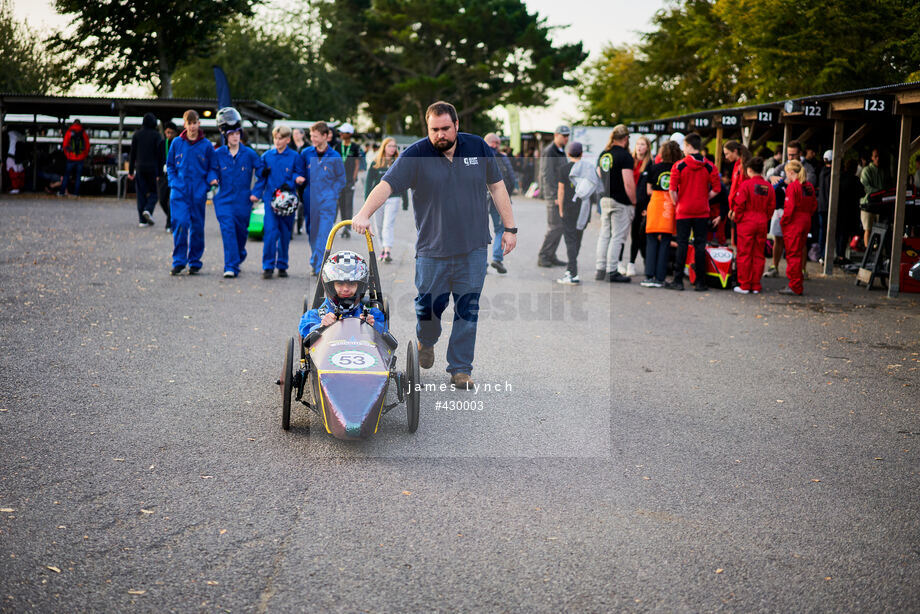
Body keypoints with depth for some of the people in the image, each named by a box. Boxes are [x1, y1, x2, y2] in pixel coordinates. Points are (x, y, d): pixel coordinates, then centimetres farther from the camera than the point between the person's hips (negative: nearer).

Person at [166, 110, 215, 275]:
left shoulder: (206, 145, 2)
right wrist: (173, 182, 2)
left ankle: (195, 262, 15)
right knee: (180, 224, -12)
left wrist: (207, 185, -3)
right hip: (179, 192, 0)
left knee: (197, 227, 4)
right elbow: (170, 164, 14)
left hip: (198, 192, 0)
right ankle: (178, 262, -5)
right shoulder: (177, 143, 5)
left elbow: (212, 168, 9)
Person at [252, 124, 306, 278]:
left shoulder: (295, 157, 2)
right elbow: (261, 177, 11)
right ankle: (268, 267, -10)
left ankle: (282, 266, 18)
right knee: (270, 231, -12)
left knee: (285, 234, 6)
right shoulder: (267, 156, 6)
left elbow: (301, 175, 7)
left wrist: (297, 178, -15)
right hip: (270, 198, 0)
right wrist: (256, 193, 1)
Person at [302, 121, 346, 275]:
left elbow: (341, 179, 8)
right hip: (310, 200, 3)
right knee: (312, 234, 10)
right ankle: (314, 262, 25)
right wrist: (304, 190, 5)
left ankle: (318, 267, -12)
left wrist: (331, 193, -2)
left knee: (324, 235, -11)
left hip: (328, 201, -3)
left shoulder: (334, 156, -1)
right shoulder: (306, 153, 4)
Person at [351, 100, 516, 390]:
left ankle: (461, 369, 11)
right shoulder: (415, 155, -6)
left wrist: (509, 227, 8)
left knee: (467, 310, 1)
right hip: (432, 249, -1)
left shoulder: (478, 147, 4)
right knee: (429, 304, 4)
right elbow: (386, 184, -16)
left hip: (473, 248, 2)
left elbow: (497, 186, 11)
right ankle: (426, 340, 37)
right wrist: (364, 214, -33)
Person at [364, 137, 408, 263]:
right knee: (380, 226, 9)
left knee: (388, 225, -13)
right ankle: (384, 248, 25)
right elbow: (368, 182, 5)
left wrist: (405, 200, 12)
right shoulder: (375, 163, 5)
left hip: (393, 198, -2)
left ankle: (388, 251, -20)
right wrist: (367, 199, -3)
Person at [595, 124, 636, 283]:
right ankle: (612, 271, -1)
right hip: (621, 202, -7)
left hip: (605, 199, 7)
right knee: (618, 237, -2)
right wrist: (633, 202, -9)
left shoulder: (603, 154, 10)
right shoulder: (624, 156, -14)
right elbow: (628, 183, -18)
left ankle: (600, 269, 15)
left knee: (604, 235, 13)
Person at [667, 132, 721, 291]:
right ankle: (700, 282, 5)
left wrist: (676, 203, 4)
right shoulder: (709, 166, 0)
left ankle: (678, 281, 3)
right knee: (700, 246, 5)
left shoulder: (678, 165, -7)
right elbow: (716, 189, -1)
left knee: (682, 245, 3)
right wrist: (704, 198, 12)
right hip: (702, 212, 2)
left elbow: (672, 189, -11)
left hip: (684, 211, -2)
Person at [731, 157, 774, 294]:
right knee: (758, 255, 9)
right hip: (762, 223, 4)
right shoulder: (768, 186, 4)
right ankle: (756, 286, 11)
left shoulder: (746, 184, -10)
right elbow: (771, 206, 6)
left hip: (746, 222, -4)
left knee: (744, 255, 2)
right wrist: (765, 219, 16)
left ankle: (744, 285, 3)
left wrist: (737, 218, 2)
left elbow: (739, 204, -11)